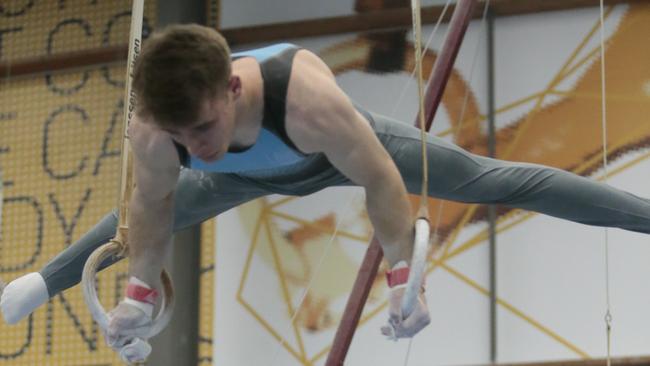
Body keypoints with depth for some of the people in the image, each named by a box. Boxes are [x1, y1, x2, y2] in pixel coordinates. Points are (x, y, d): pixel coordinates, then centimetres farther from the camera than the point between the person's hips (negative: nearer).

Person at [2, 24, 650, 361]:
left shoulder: (308, 98, -51)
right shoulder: (150, 130, -39)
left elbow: (381, 180, -36)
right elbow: (151, 205, -16)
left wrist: (402, 279, -32)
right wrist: (138, 291, -13)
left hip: (346, 148, -3)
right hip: (255, 173, 4)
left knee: (493, 179, 3)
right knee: (156, 211, 23)